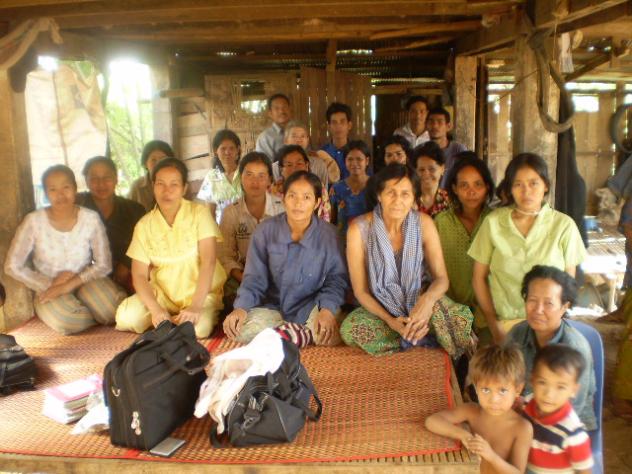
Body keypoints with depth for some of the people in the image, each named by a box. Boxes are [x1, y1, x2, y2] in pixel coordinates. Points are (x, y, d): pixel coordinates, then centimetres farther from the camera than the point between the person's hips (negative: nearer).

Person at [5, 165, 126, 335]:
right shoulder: (34, 221, -11)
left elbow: (104, 265, -8)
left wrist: (70, 284, -20)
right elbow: (12, 266, -6)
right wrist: (50, 285, -12)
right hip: (48, 288, 0)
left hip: (84, 282, 1)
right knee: (63, 319, -34)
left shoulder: (91, 219, -10)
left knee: (115, 312, -29)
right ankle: (98, 315, -3)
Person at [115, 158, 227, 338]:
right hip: (162, 293, 3)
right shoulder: (144, 225, -1)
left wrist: (195, 307, -28)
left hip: (200, 291, -3)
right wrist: (156, 310, -21)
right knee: (126, 317, -22)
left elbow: (208, 262, -18)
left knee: (198, 328, -32)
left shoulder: (199, 213, -9)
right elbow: (139, 275, -4)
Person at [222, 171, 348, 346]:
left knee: (331, 335, -31)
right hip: (273, 306, 1)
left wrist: (327, 309, -26)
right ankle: (305, 334, -9)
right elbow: (254, 277, -3)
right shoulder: (265, 230, -7)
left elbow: (336, 278, -7)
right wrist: (241, 307, -20)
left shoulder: (327, 234, -9)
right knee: (244, 329, -27)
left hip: (311, 306, -1)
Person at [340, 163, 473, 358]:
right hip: (380, 307, 1)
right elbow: (360, 291, -11)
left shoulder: (423, 223, -11)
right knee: (349, 329, -32)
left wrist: (428, 299, -31)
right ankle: (422, 334, -14)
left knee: (463, 319, -30)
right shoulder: (359, 228, -16)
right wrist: (389, 320, -27)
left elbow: (441, 278, -7)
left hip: (418, 301, 0)